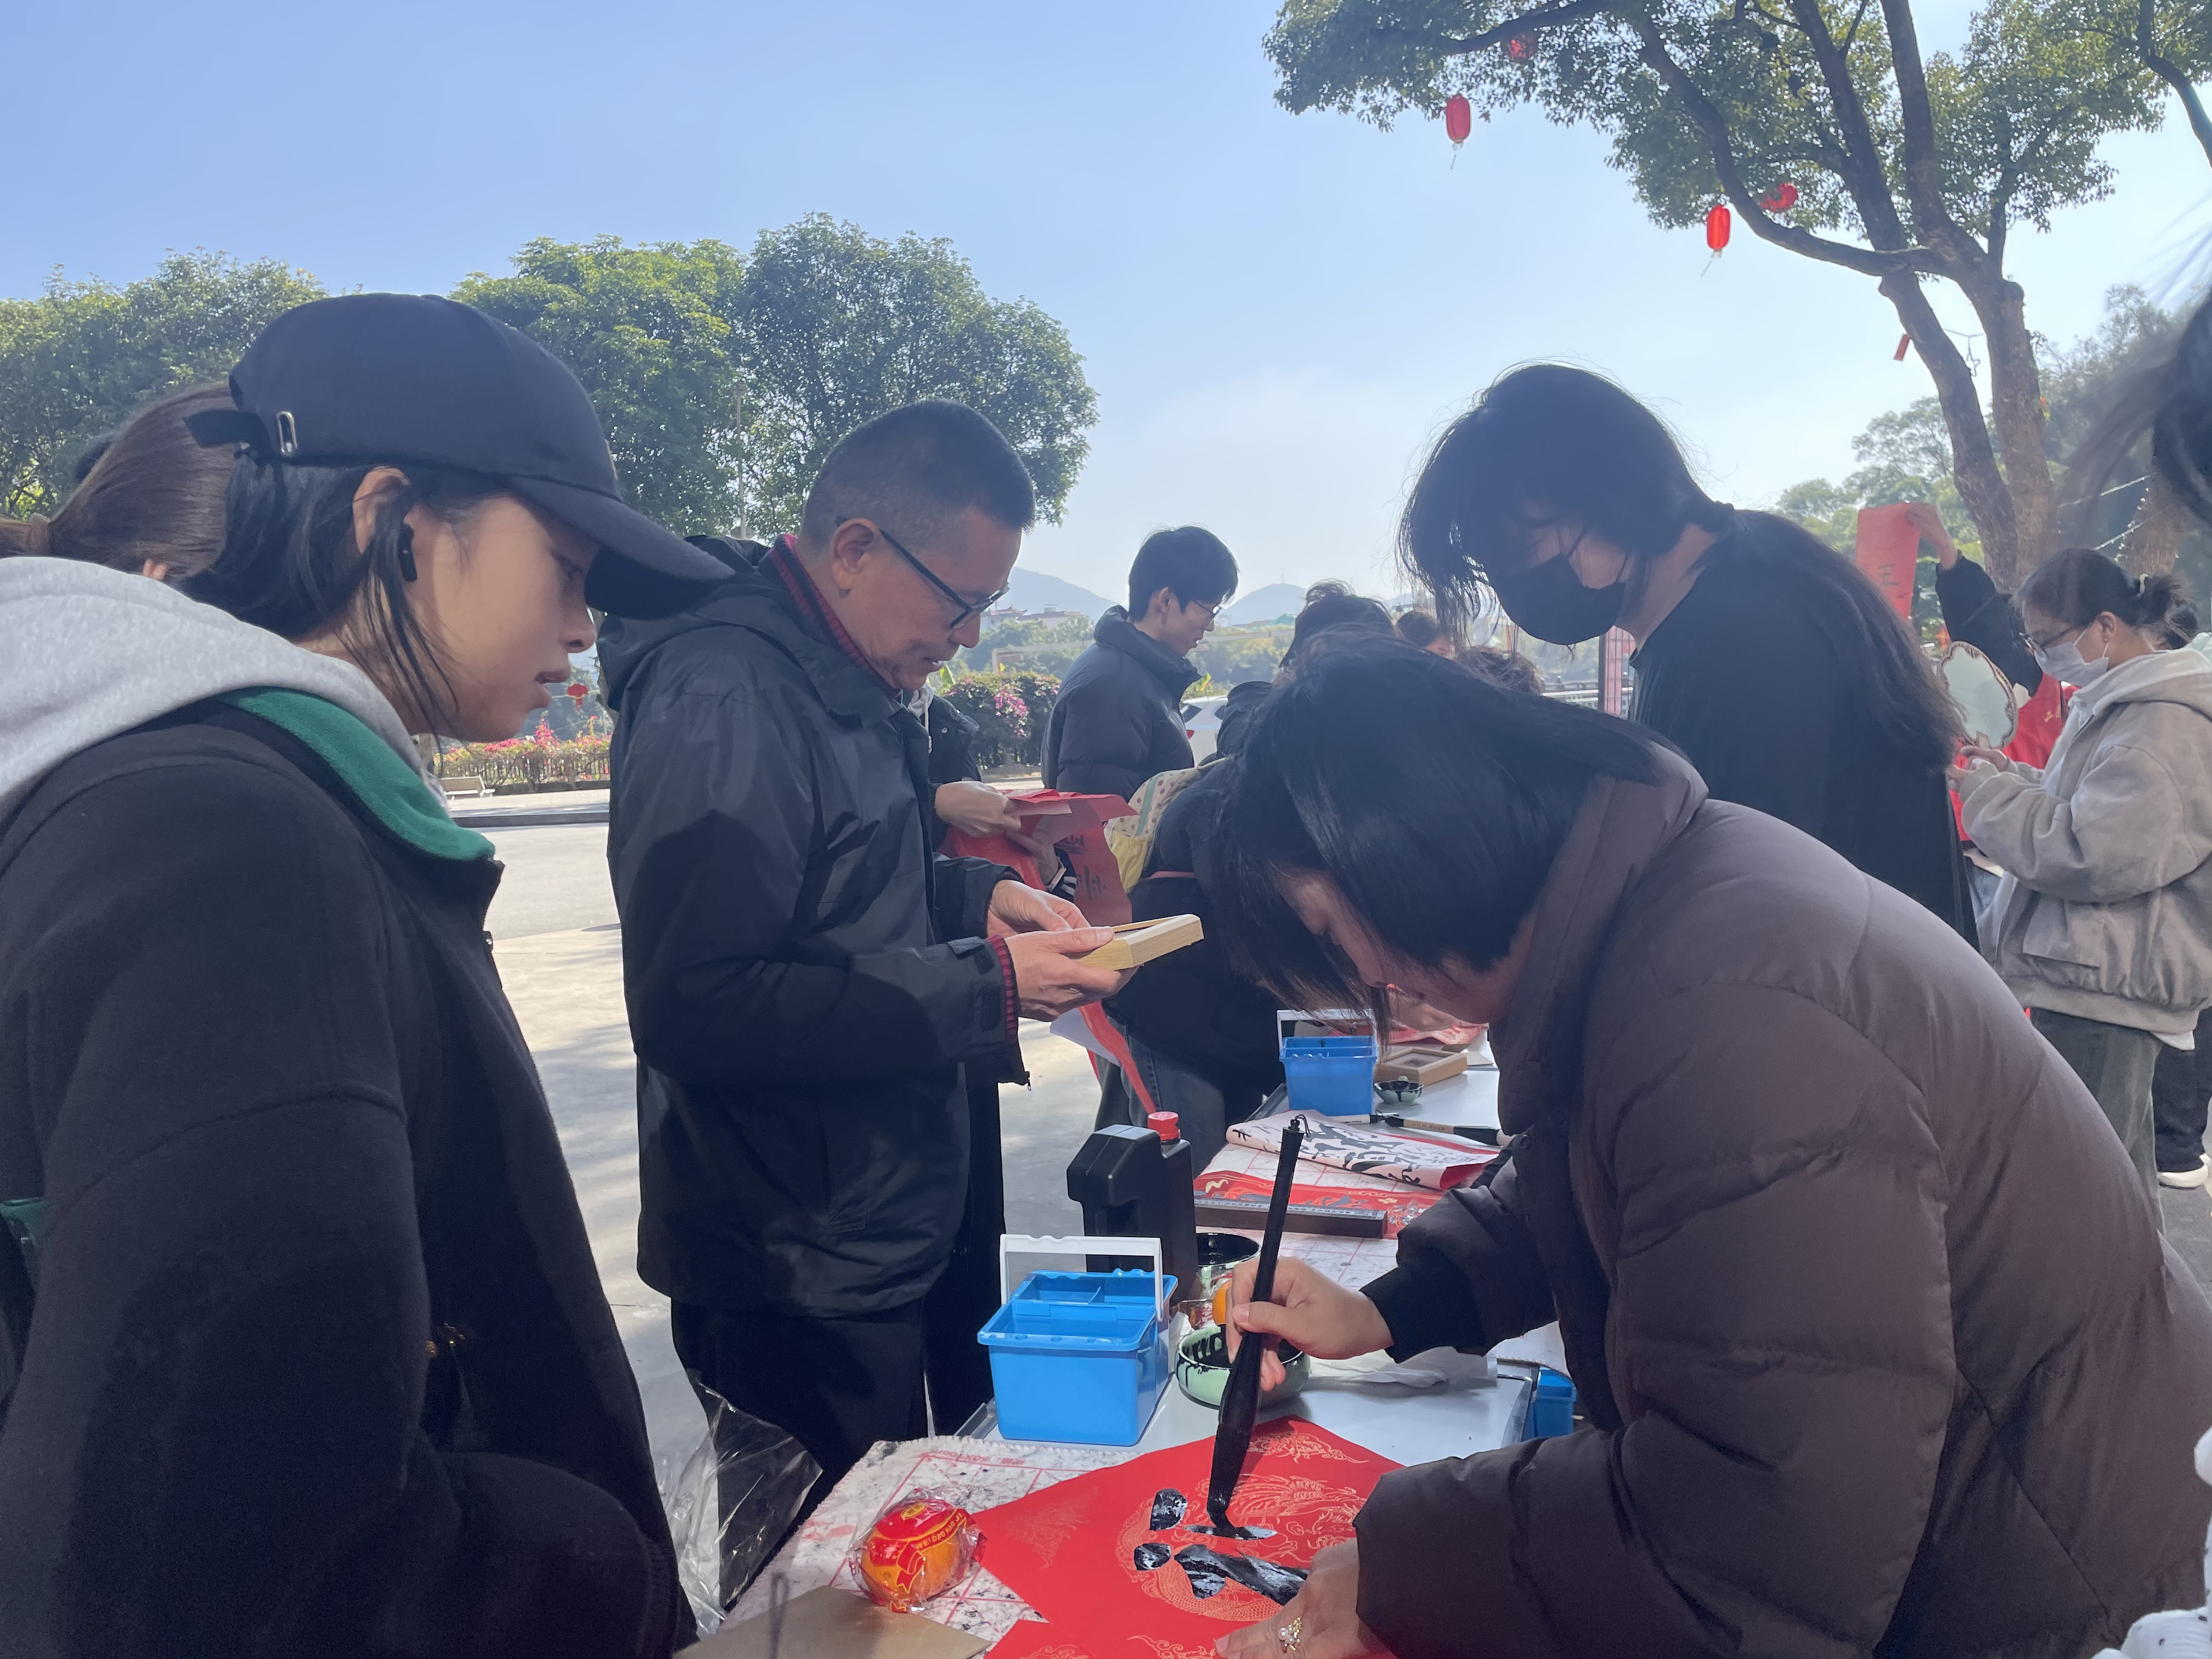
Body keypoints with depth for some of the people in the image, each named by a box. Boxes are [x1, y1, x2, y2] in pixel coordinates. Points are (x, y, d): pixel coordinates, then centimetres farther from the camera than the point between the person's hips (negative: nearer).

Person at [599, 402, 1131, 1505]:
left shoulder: (847, 685, 10)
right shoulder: (724, 702, -22)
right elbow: (699, 1008, -27)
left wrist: (979, 895, 3)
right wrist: (984, 988, -24)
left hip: (882, 1238, 9)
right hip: (796, 1283, -9)